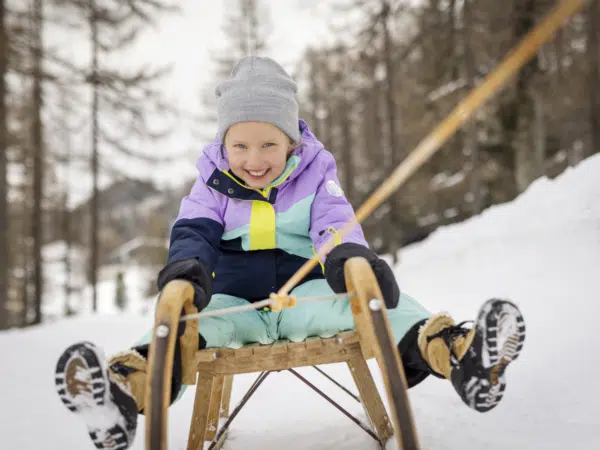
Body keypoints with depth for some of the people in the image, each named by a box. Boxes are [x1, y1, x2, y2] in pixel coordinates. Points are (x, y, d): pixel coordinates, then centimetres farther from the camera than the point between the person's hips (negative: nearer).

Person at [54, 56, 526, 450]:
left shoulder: (315, 175, 1)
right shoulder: (212, 185, 4)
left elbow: (335, 223, -14)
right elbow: (192, 231, -7)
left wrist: (348, 254, -42)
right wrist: (186, 264, -35)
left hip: (307, 294, 0)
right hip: (235, 303, 1)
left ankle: (458, 354, -47)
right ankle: (125, 390, -56)